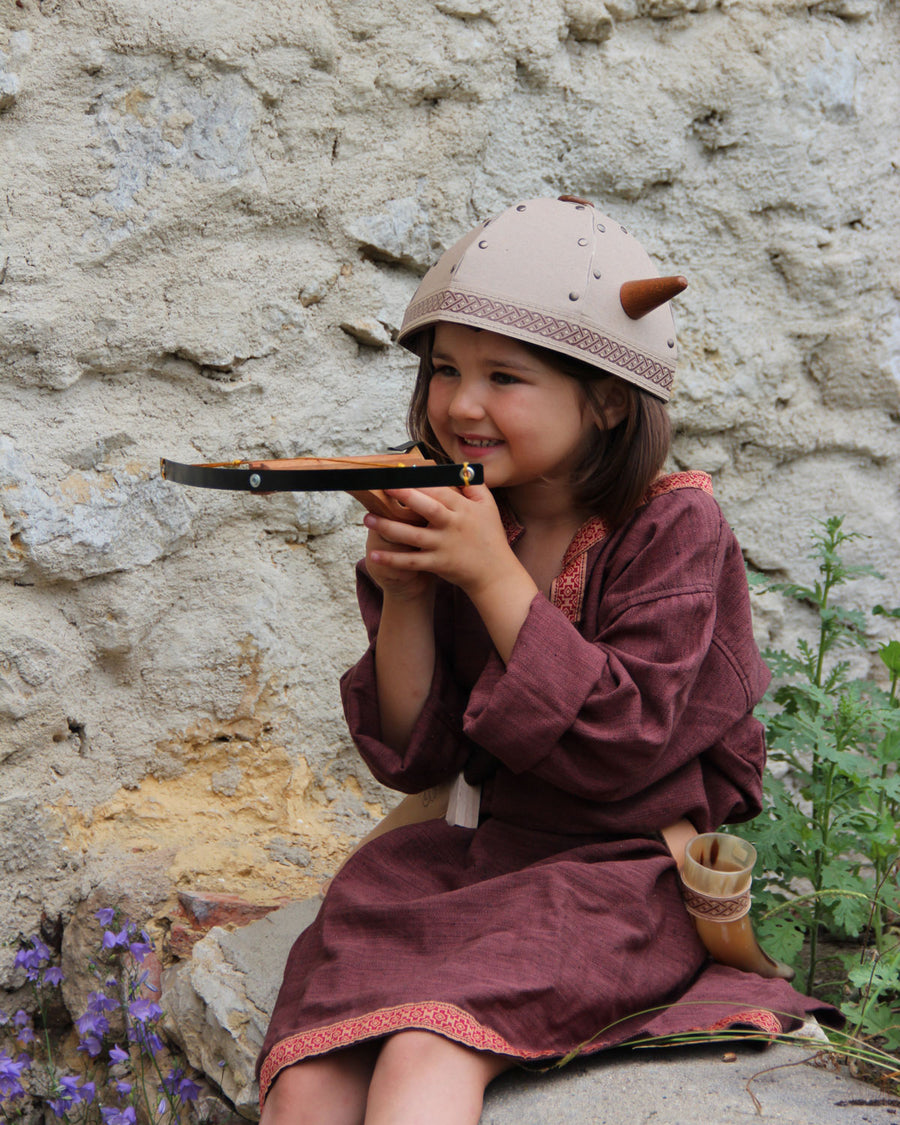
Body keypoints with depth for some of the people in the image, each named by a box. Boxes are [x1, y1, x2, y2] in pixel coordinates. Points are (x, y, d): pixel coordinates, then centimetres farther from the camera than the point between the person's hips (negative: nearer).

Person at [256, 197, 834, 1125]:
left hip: (629, 875, -4)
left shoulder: (672, 528, -8)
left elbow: (618, 745, -18)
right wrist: (404, 596, -11)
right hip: (487, 856, 5)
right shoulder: (456, 528, 6)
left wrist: (494, 575, -22)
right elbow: (411, 758, 5)